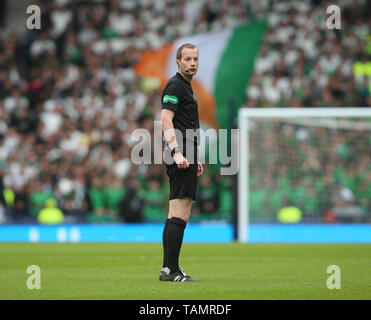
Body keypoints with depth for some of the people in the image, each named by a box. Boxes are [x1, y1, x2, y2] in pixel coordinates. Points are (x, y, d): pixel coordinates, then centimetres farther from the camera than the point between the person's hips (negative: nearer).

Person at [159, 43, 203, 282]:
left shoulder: (186, 87, 22)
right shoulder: (175, 86, -9)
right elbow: (166, 121, -19)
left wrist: (195, 159, 28)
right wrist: (177, 152, -28)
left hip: (185, 157, 11)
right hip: (180, 157, -11)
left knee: (177, 214, 10)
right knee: (180, 214, -13)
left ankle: (169, 269, 11)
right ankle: (171, 269, -14)